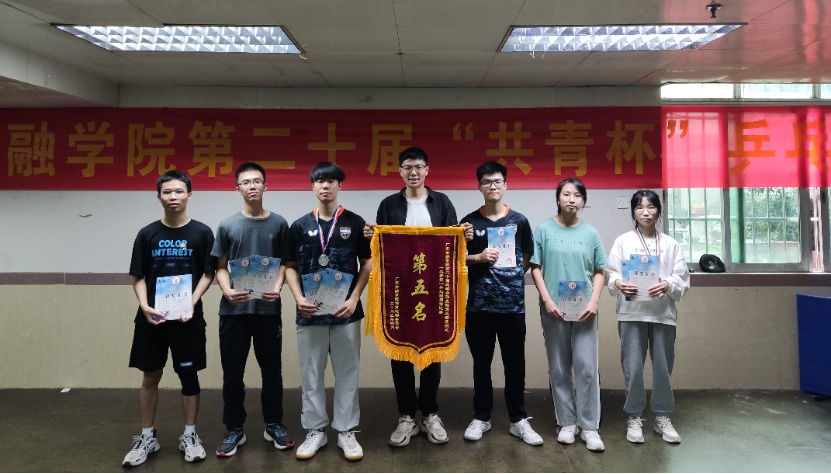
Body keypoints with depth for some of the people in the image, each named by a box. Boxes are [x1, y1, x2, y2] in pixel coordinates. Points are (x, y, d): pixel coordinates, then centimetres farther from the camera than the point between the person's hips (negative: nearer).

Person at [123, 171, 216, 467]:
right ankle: (147, 437, 25)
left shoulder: (202, 233, -1)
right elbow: (138, 277, 5)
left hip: (188, 317, -1)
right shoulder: (147, 234, 4)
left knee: (189, 375, 7)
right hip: (151, 318, 2)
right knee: (151, 376, 11)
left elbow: (209, 274, -1)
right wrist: (145, 306, -11)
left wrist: (191, 302, -14)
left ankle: (189, 436, 22)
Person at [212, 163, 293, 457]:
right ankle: (235, 429, 23)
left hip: (268, 308, 0)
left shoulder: (278, 224, 3)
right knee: (232, 372, 7)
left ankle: (274, 425, 26)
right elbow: (221, 267, 6)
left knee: (272, 369, 10)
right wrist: (227, 291, -13)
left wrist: (278, 287, -12)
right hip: (233, 310, 0)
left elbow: (284, 263, 6)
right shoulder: (227, 226, 3)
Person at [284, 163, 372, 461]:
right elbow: (290, 267, 8)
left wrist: (354, 299, -9)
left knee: (347, 373, 7)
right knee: (311, 374, 10)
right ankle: (315, 431, 25)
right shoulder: (300, 226, 5)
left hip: (345, 311, -1)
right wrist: (299, 298, -8)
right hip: (310, 313, 1)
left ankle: (346, 431, 21)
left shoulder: (355, 223, 1)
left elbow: (367, 263, 2)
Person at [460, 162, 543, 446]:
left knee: (515, 364, 8)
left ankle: (519, 420, 21)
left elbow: (528, 259, 12)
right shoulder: (470, 221, 2)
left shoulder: (519, 221, 4)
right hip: (479, 303, 0)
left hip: (513, 303, 0)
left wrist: (512, 276, 0)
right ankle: (481, 418, 24)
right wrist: (479, 258, -12)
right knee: (481, 363, 10)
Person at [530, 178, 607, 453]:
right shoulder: (544, 230, 2)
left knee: (587, 367, -1)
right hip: (554, 308, 0)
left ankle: (589, 427, 11)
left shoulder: (590, 233, 6)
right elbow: (536, 268, 1)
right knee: (559, 368, 7)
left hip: (584, 309, 1)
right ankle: (567, 423, 21)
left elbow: (599, 272, 7)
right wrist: (547, 300, -10)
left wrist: (594, 302, -7)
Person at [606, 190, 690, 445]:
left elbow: (683, 278, 4)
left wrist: (667, 285, -17)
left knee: (663, 366, 8)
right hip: (632, 311, -2)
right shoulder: (623, 241, 6)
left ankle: (663, 417, 24)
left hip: (663, 312, 2)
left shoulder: (670, 244, 9)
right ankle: (634, 417, 15)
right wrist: (618, 284, -22)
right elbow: (612, 273, 0)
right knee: (633, 367, -1)